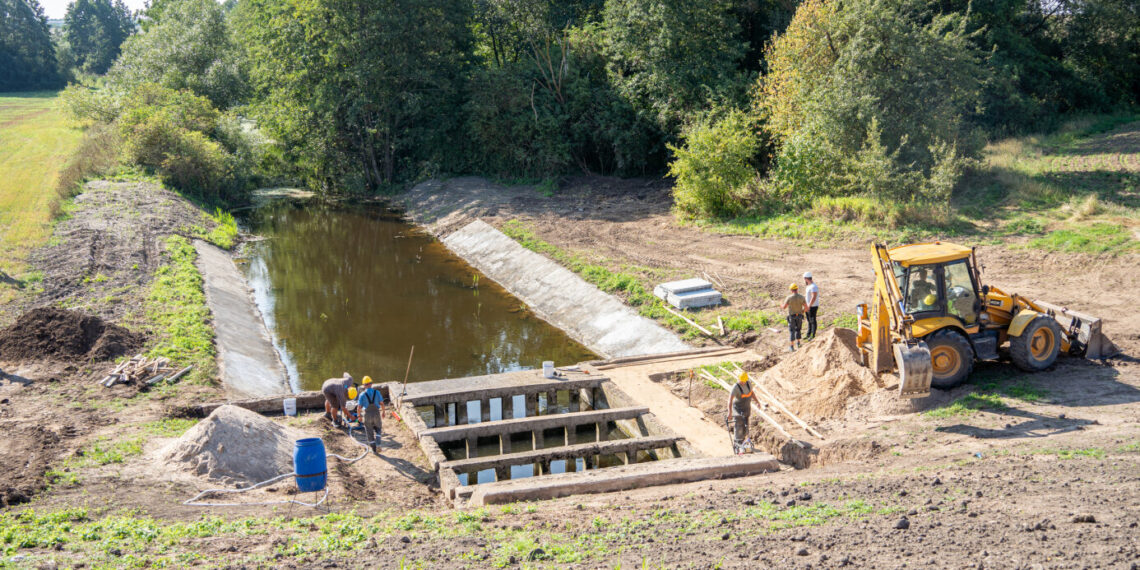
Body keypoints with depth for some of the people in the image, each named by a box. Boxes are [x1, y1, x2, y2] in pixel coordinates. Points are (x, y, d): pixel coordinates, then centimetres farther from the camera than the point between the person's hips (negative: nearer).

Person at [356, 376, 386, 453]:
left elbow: (359, 407, -7)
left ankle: (374, 449, 16)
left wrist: (359, 416, 7)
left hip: (367, 415, -1)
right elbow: (382, 403, -4)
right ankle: (378, 445, 2)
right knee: (377, 429, 21)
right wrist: (383, 412, 13)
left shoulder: (362, 394, -5)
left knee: (369, 432, 13)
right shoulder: (377, 392, -2)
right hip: (376, 414, 1)